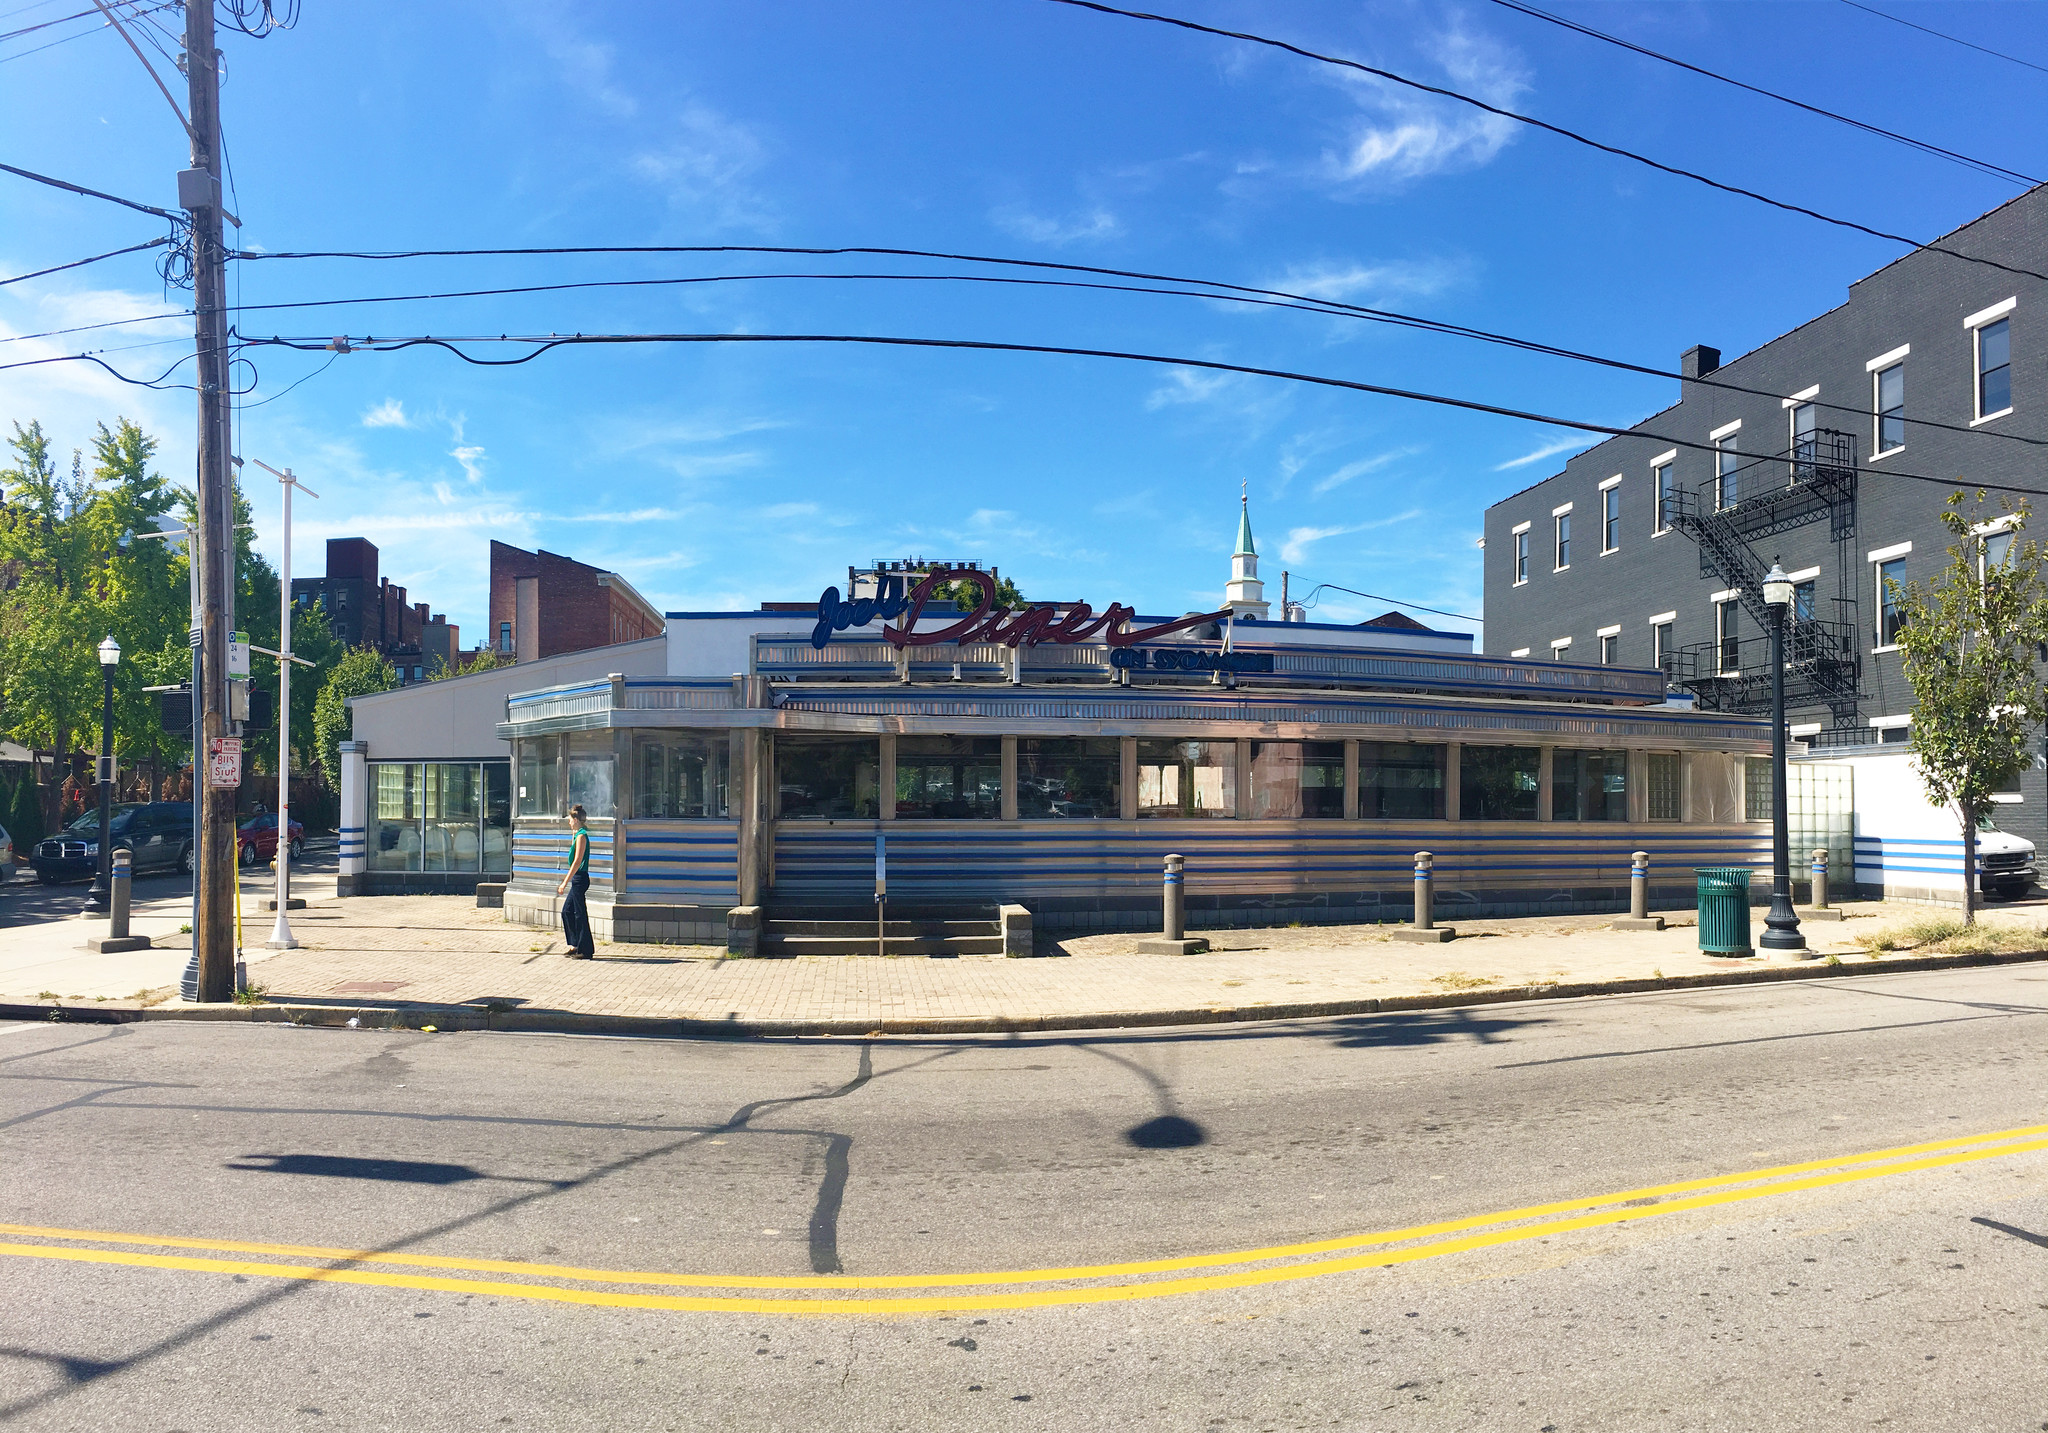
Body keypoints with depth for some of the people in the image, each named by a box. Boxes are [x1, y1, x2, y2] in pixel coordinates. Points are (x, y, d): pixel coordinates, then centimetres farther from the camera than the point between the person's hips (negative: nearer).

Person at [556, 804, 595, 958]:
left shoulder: (581, 836, -15)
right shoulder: (578, 835, 15)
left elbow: (577, 861, -19)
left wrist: (565, 882, -19)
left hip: (580, 878, -10)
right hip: (577, 879, 10)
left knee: (580, 913, -4)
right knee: (567, 911, 14)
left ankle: (585, 950, 3)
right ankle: (576, 945, 21)